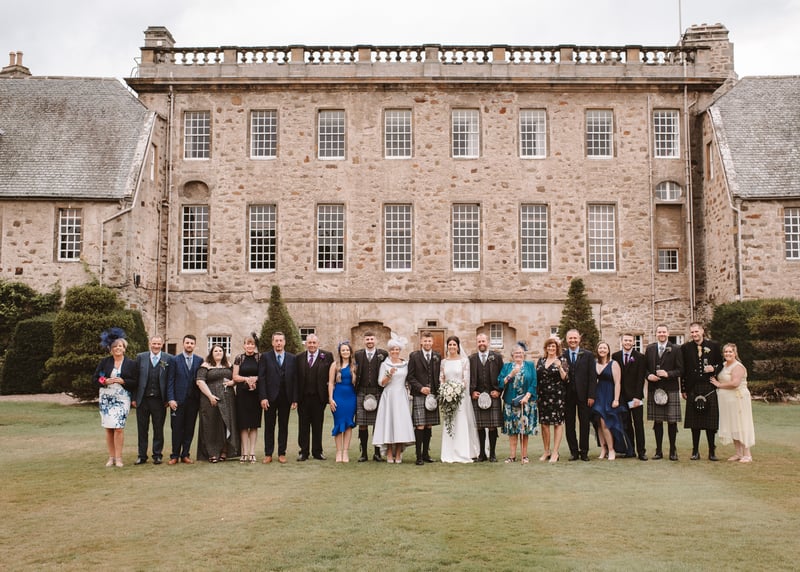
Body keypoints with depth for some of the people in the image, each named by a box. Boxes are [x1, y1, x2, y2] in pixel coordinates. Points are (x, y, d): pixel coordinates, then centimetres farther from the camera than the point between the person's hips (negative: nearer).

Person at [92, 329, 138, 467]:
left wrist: (122, 381, -13)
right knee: (108, 428, 3)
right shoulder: (104, 362, 8)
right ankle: (111, 457, 11)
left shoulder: (131, 364, 4)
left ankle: (118, 457, -4)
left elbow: (135, 383, 1)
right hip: (106, 398, 2)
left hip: (122, 399, -2)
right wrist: (106, 381, -11)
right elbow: (95, 378, 7)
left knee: (118, 428, -11)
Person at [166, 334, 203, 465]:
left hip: (193, 400, 2)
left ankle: (185, 455, 13)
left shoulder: (199, 360, 8)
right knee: (177, 429, 1)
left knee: (189, 429, 5)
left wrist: (201, 399, 0)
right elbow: (170, 381, 0)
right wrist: (171, 399, -8)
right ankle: (175, 455, 8)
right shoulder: (175, 360, 3)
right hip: (178, 400, -2)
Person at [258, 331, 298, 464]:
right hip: (270, 397, -2)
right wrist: (263, 397, -11)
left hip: (285, 398, 2)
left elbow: (295, 379, 5)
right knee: (269, 427, 4)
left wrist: (294, 399, -1)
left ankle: (282, 453, 14)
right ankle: (268, 454, 10)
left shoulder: (292, 358, 7)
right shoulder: (265, 357, 2)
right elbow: (261, 378, -3)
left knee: (284, 426, 6)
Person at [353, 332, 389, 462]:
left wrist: (385, 391, -2)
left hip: (378, 393, -1)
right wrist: (355, 390, 3)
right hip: (362, 393, 1)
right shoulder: (358, 354, 9)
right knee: (362, 424, 2)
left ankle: (377, 453, 11)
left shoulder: (383, 354, 4)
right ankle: (364, 453, 9)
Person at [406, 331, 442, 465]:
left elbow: (439, 375, 14)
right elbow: (410, 377, -2)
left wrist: (438, 391, 3)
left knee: (429, 426, 7)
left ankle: (426, 453, 15)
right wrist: (420, 388, -13)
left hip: (433, 394, 4)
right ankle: (419, 456, -4)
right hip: (419, 395, -4)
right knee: (420, 426, -8)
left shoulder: (437, 356, 11)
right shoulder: (414, 356, 1)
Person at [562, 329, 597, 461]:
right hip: (567, 395, 1)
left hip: (583, 395, -1)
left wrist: (591, 396, -6)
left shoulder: (588, 355, 4)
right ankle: (574, 451, 12)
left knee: (584, 424, 3)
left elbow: (592, 377, 0)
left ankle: (584, 451, 11)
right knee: (569, 424, 4)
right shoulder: (562, 356, 5)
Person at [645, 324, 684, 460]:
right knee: (657, 421, 7)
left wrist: (668, 374, -17)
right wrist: (648, 375, -6)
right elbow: (644, 367, 13)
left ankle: (673, 450, 11)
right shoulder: (650, 349, 9)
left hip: (671, 389, -3)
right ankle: (658, 450, 14)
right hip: (654, 389, 3)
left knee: (672, 421, 0)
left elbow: (680, 369, -2)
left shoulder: (676, 349, 0)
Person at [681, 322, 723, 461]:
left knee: (711, 420, 2)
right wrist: (683, 389, 4)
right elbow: (683, 369, 7)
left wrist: (714, 368, -10)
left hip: (709, 388, 0)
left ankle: (712, 451, 10)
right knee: (694, 421, 3)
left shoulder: (713, 345, 4)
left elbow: (721, 364, 12)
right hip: (693, 388, 0)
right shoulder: (685, 348, 5)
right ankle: (695, 451, 11)